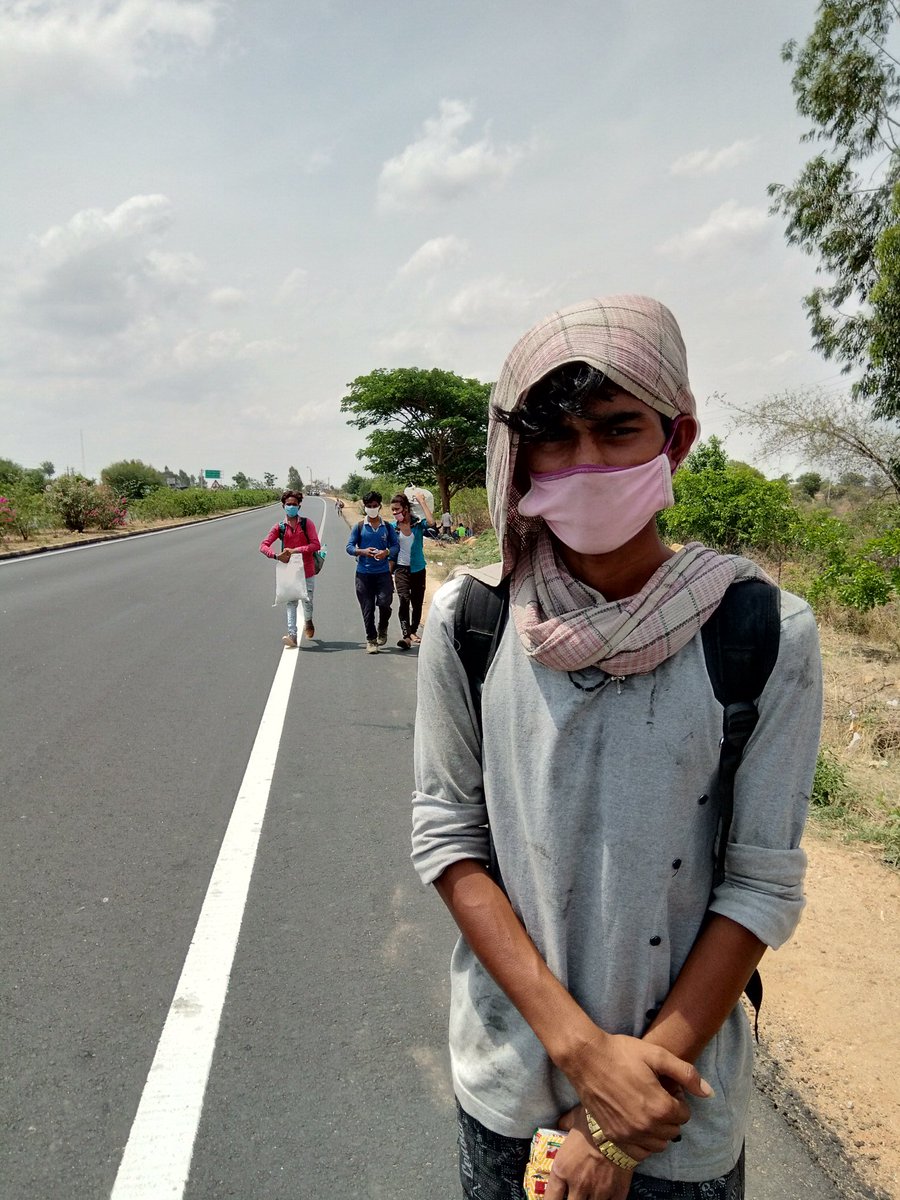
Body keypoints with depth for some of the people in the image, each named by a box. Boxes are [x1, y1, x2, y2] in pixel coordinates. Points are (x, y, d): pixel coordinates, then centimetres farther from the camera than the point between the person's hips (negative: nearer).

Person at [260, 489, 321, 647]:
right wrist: (276, 555, -20)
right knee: (290, 602, -6)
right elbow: (264, 545, -1)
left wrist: (296, 550, -20)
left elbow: (316, 545, -11)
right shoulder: (280, 527, 3)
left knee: (307, 601, 5)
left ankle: (308, 622, 38)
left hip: (307, 570, -1)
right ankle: (292, 635, -10)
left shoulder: (306, 524, -2)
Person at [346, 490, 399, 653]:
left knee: (384, 602, -13)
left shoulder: (388, 527, 8)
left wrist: (386, 552, -15)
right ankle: (371, 639, 14)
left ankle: (382, 629, 16)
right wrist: (363, 551, -17)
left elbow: (396, 545, 6)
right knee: (367, 608, 1)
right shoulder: (359, 527, 5)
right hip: (363, 573, 0)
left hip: (383, 572, 0)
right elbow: (349, 547, 2)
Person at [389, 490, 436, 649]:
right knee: (404, 600, -20)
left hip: (418, 569, 1)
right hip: (401, 568, -1)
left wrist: (422, 502, -18)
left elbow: (431, 522, -25)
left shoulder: (417, 523, -3)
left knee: (417, 603, 11)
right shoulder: (393, 526, -1)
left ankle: (413, 631, 32)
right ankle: (406, 636, -27)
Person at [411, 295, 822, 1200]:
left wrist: (634, 1094, -12)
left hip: (679, 1091, -1)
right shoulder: (468, 623, -11)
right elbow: (445, 837, -7)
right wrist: (579, 1045, -15)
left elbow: (763, 887, -11)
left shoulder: (768, 637, -14)